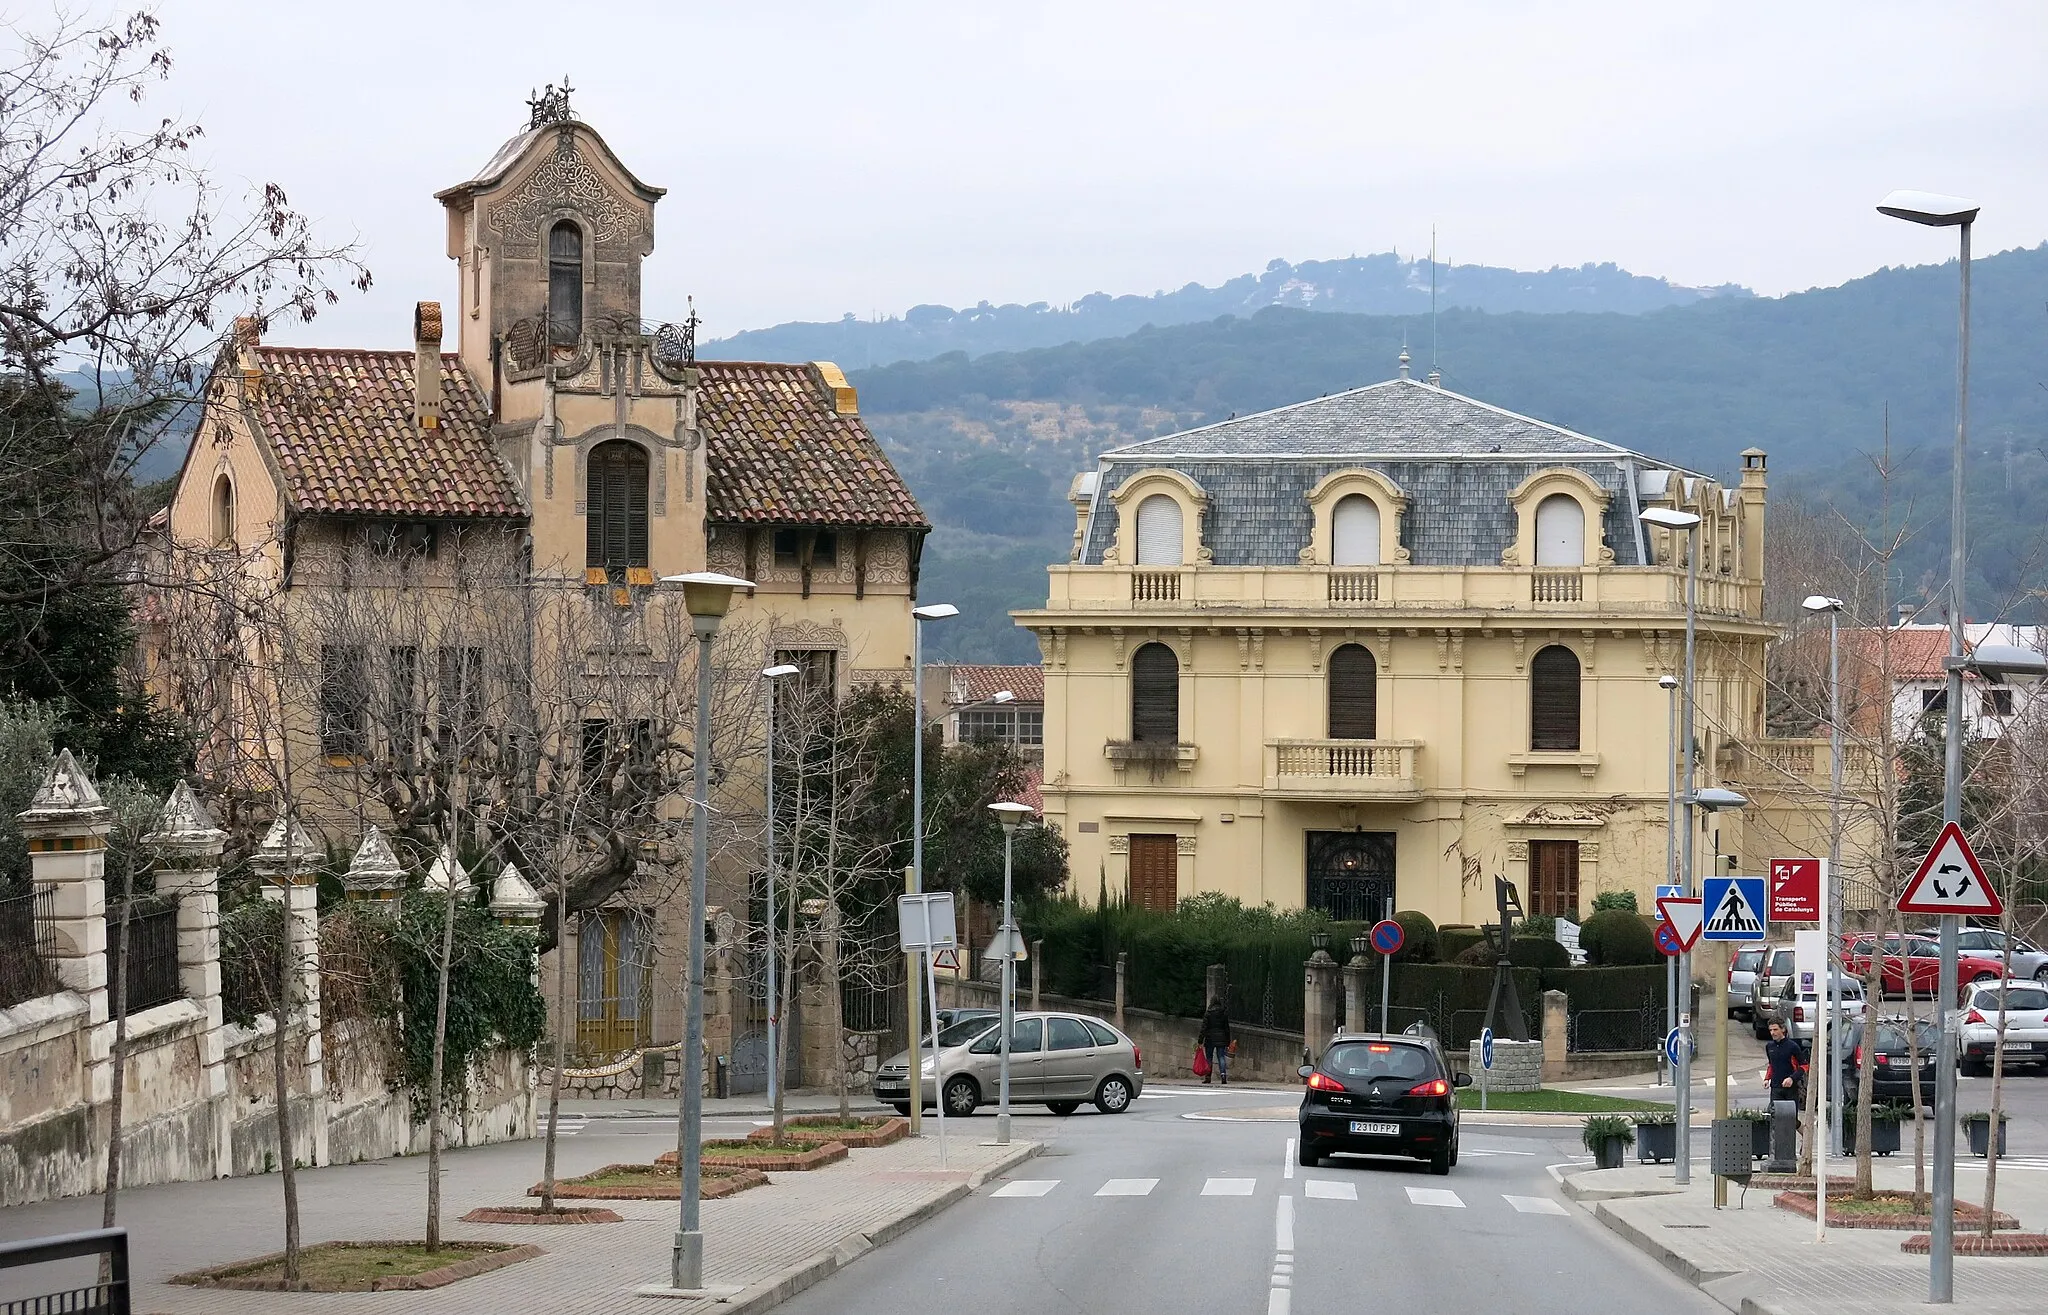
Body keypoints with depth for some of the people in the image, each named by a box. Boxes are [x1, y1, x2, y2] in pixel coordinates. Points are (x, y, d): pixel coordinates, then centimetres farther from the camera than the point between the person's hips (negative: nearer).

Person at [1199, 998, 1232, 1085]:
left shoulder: (1208, 1014, -5)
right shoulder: (1224, 1014, 4)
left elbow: (1203, 1028, -7)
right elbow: (1227, 1029, 8)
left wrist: (1200, 1041, -6)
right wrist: (1228, 1043, 14)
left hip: (1210, 1038, -2)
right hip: (1221, 1038, 2)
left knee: (1209, 1058, 7)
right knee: (1221, 1057, 0)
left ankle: (1208, 1078, 8)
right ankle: (1223, 1075, -19)